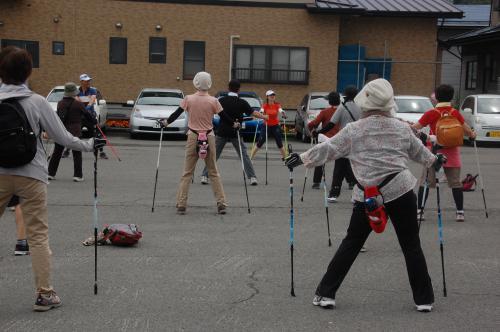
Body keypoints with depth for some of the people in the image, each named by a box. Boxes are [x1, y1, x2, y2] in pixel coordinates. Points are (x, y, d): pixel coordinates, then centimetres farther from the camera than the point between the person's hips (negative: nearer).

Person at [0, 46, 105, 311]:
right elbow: (61, 137, -2)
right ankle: (44, 294, 9)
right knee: (38, 236, 5)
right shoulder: (36, 102, -6)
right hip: (31, 176, -1)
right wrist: (89, 145, 12)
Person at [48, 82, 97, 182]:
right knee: (77, 154, 4)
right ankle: (77, 175, 2)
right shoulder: (78, 104, -10)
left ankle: (51, 173, 15)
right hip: (74, 132, -4)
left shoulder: (60, 103, 2)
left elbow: (58, 116, 12)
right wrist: (95, 121, 18)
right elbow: (87, 115, 0)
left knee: (57, 152, 12)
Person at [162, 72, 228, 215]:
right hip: (209, 138, 0)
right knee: (213, 172, 10)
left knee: (187, 173, 7)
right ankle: (221, 204, 7)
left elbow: (177, 113, 1)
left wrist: (165, 122, 18)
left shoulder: (188, 99, -5)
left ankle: (181, 205, 4)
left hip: (193, 137, 0)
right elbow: (224, 116, 3)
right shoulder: (213, 101, -4)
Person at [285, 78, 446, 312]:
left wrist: (302, 158, 11)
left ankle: (326, 294, 11)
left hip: (367, 195, 0)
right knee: (411, 245, 10)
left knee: (351, 243, 10)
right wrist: (435, 161, 40)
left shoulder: (354, 130, -2)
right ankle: (424, 299, 15)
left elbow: (327, 149, -1)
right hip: (400, 191, 0)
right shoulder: (402, 128, 5)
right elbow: (418, 151, 21)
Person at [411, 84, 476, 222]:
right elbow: (466, 130, -1)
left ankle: (419, 210, 0)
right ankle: (460, 212, 9)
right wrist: (472, 135, 19)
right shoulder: (456, 113, 0)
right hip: (452, 153, 2)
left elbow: (416, 127, -8)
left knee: (425, 181, 3)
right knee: (455, 182, 9)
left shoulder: (431, 113, -6)